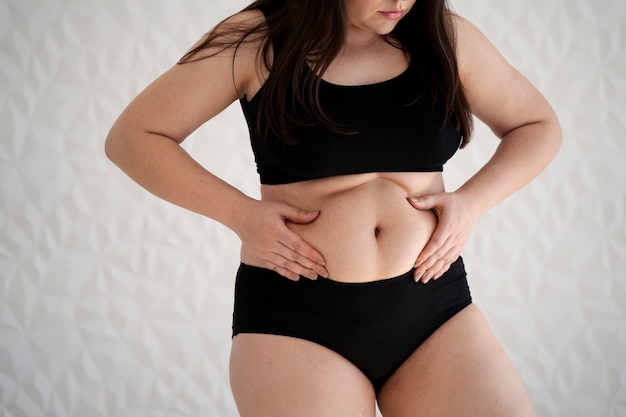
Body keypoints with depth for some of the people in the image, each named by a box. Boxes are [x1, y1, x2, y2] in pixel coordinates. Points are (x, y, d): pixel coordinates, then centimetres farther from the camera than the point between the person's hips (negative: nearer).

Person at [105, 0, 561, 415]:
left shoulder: (444, 37, 3)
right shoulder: (257, 42, -3)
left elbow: (540, 126, 15)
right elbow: (132, 137, -1)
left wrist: (471, 201, -3)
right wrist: (240, 213, -12)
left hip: (434, 311, 3)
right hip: (295, 318, -2)